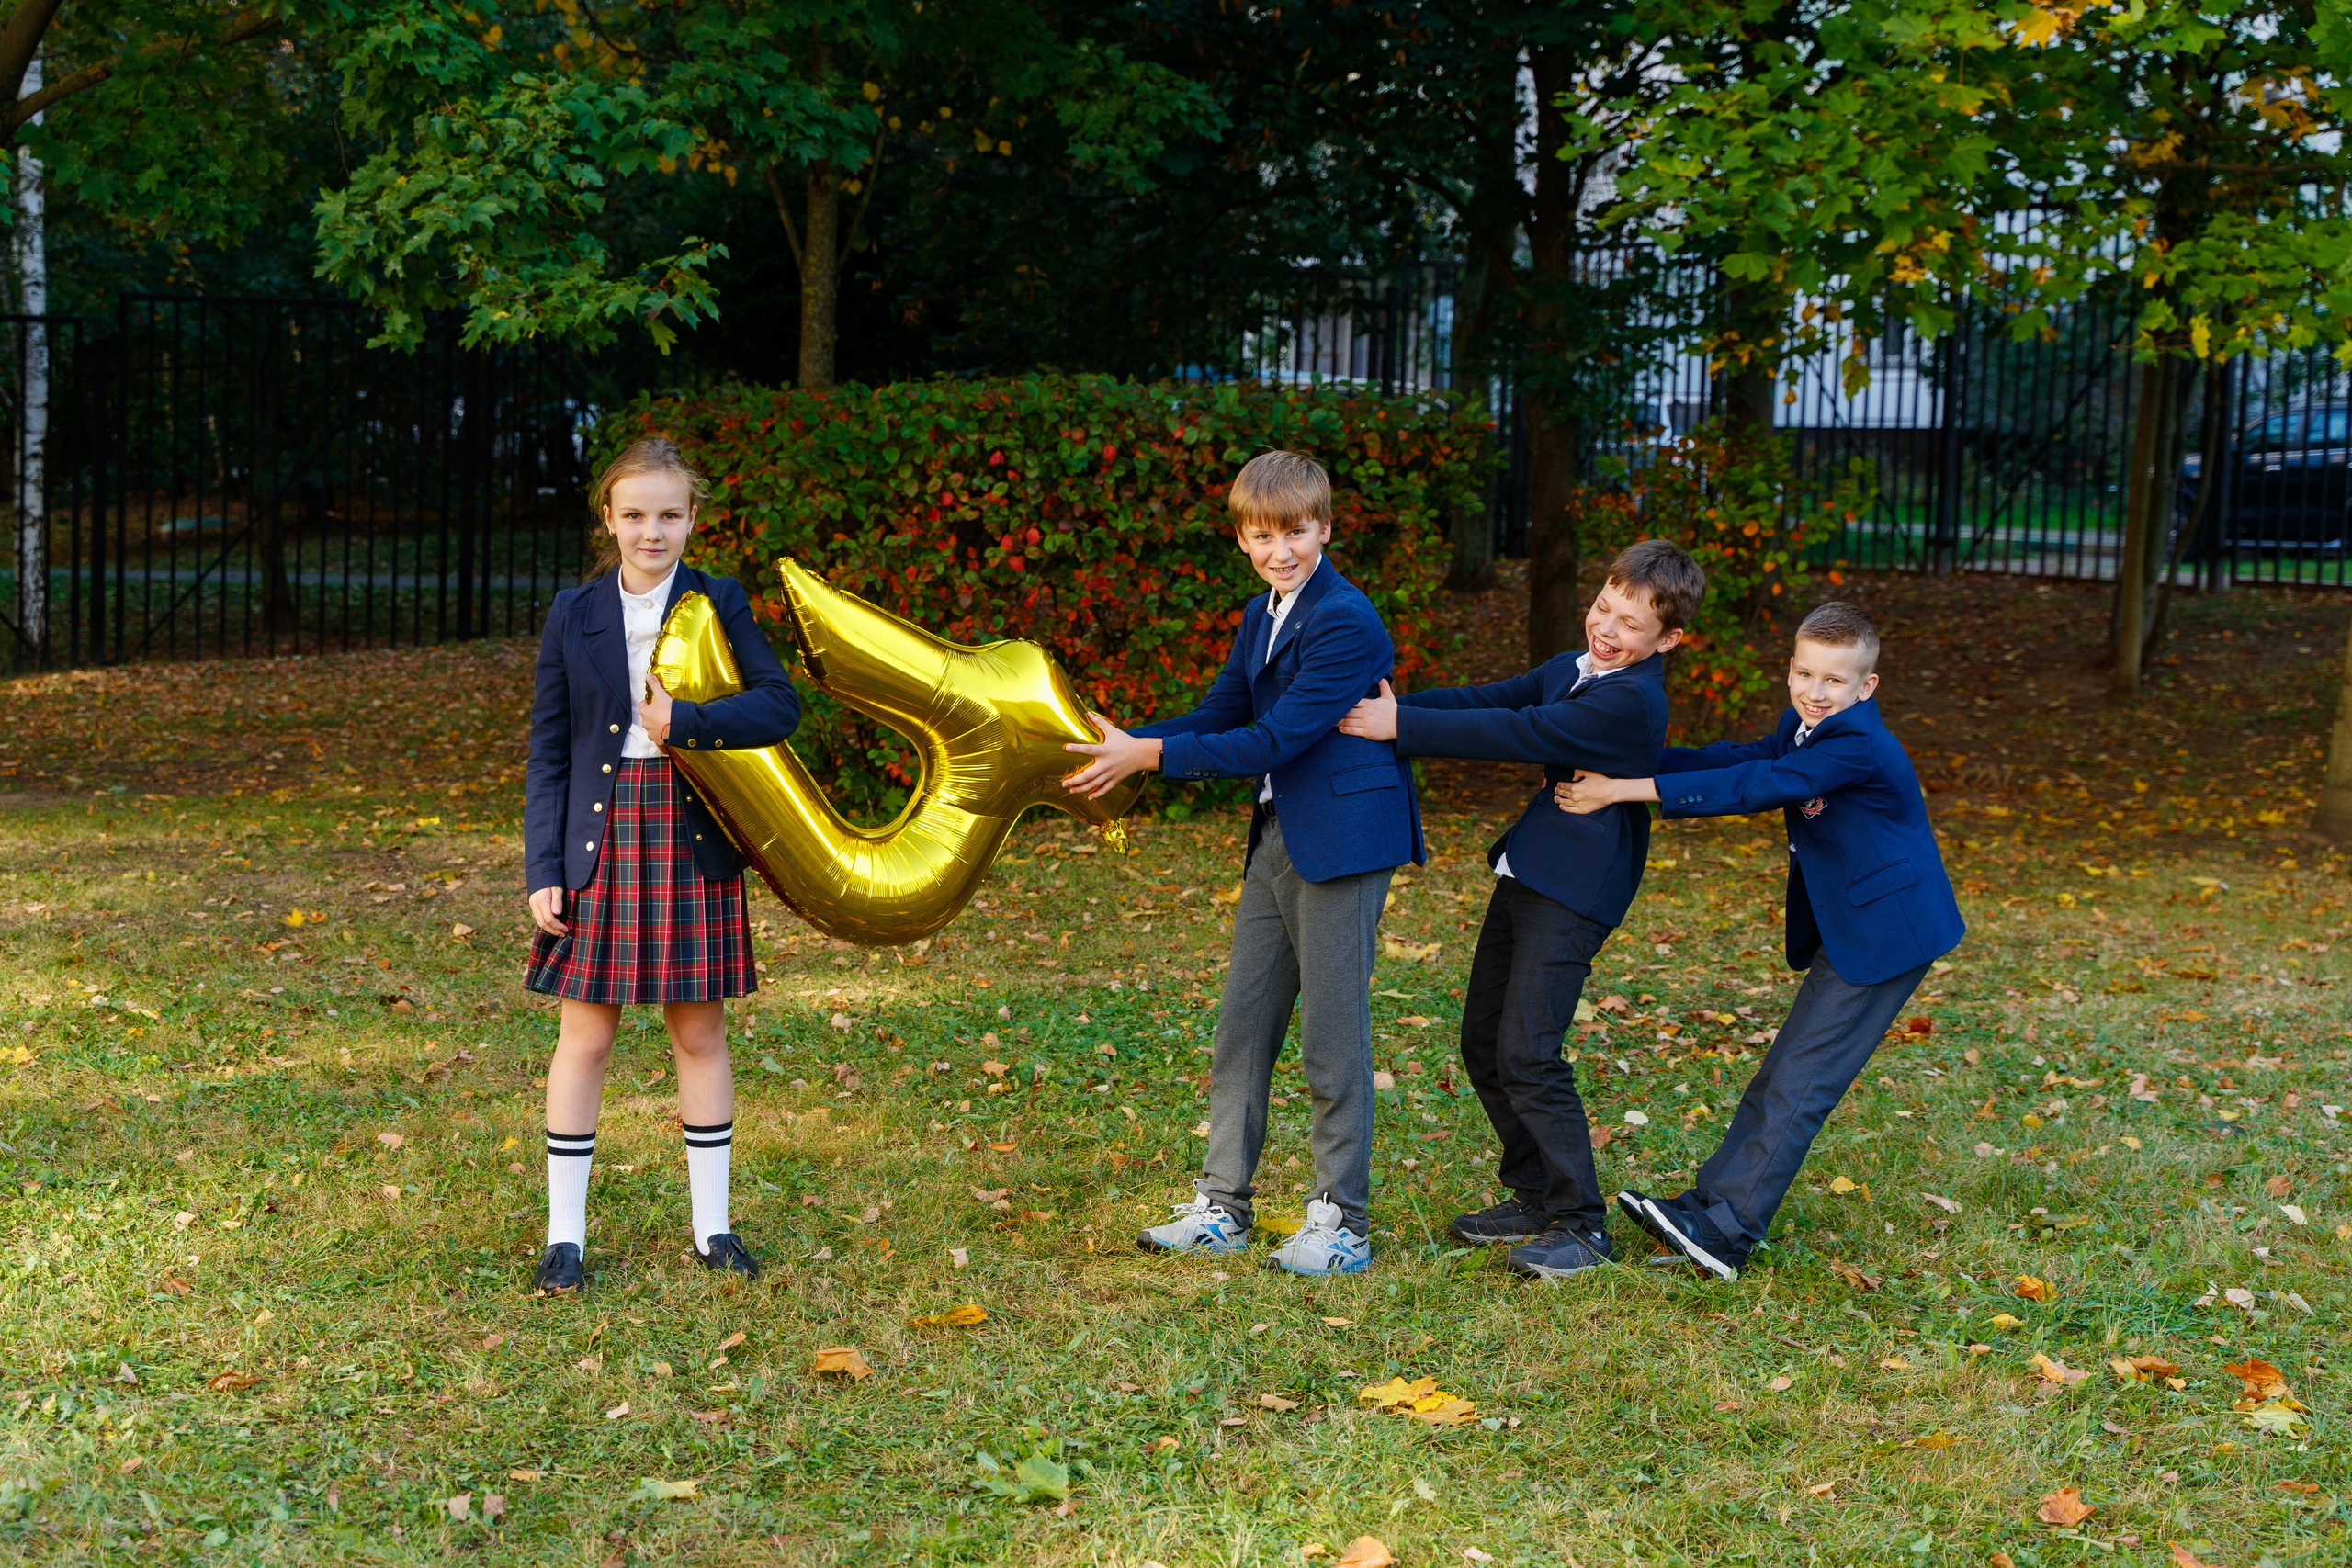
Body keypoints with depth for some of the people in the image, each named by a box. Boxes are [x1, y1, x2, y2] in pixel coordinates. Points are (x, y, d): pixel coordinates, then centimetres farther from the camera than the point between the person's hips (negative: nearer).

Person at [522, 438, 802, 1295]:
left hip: (692, 839, 0)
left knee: (699, 1032, 9)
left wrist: (684, 722, -21)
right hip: (600, 838, 0)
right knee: (586, 1035, 4)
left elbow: (780, 702, -10)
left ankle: (712, 1226, 20)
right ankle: (565, 1234, 15)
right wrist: (543, 869, -3)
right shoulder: (574, 614, 2)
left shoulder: (718, 603, 1)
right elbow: (549, 750, 2)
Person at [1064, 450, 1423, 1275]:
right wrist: (1124, 742, -2)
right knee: (1242, 1026, 10)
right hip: (1279, 837, 9)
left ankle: (1342, 1223, 11)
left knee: (1332, 1035, -2)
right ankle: (1221, 1208, 19)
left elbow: (1275, 740, -21)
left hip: (1343, 841, -9)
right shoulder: (1262, 617, 13)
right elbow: (1218, 715, 14)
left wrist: (1152, 756, -21)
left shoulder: (1346, 621, -17)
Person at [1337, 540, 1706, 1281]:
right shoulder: (1571, 670, 12)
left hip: (1573, 895, -10)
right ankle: (1536, 1199, 26)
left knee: (1527, 1054, -11)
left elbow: (1516, 734, -23)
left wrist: (1401, 726, -22)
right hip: (1526, 877, 10)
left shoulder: (1629, 700, -19)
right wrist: (1389, 705, -6)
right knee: (1484, 1043, 13)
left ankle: (1581, 1225, 1)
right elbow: (1492, 699, 7)